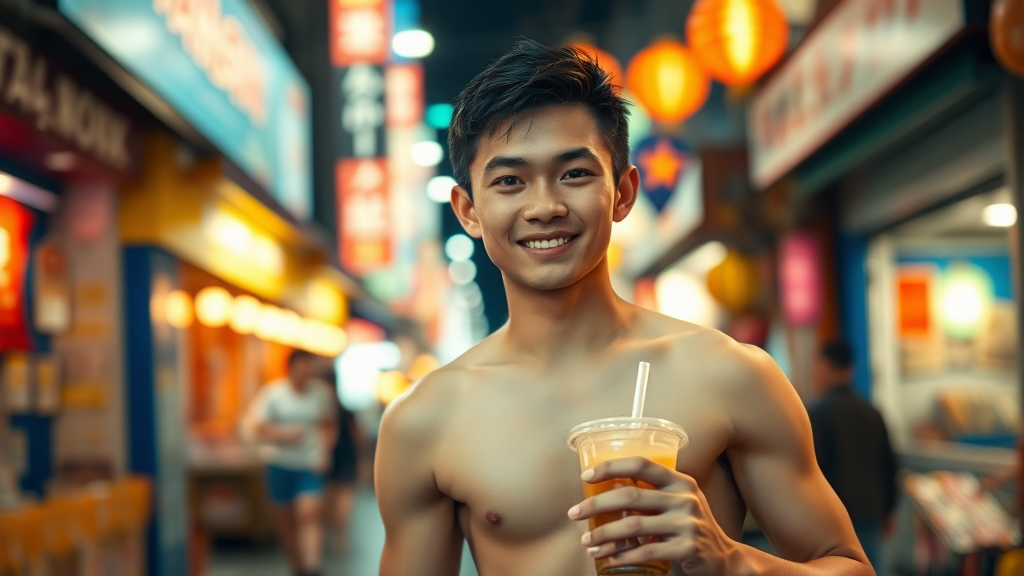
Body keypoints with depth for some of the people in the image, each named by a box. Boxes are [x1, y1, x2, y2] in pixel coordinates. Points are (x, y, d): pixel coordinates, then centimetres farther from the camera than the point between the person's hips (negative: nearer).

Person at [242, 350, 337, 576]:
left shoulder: (322, 392, -3)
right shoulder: (272, 393, -9)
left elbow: (329, 425, 10)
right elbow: (253, 428, -8)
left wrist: (324, 451, -5)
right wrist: (282, 435, -21)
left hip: (310, 465, 0)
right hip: (280, 463, 0)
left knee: (310, 513, -16)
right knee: (285, 519, 8)